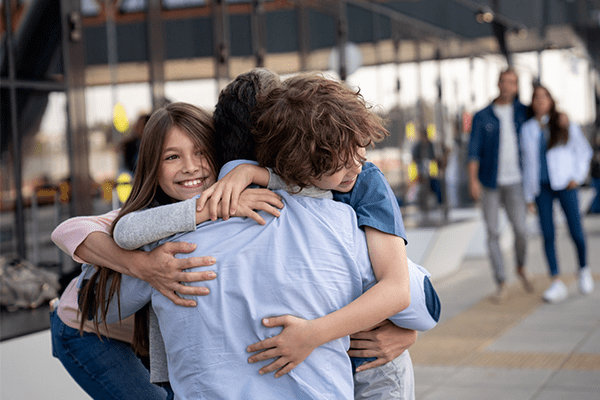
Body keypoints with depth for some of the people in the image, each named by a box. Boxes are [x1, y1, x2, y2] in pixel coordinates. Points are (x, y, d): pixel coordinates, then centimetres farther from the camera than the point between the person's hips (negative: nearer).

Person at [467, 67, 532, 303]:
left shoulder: (522, 112, 7)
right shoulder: (482, 117, 1)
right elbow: (474, 151, -5)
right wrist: (473, 180, -16)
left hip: (514, 181, 1)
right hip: (489, 183, -1)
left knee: (520, 230, -9)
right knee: (493, 233, -2)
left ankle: (521, 268, 21)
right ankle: (501, 285, 5)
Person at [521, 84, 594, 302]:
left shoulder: (565, 125, 4)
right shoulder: (528, 129, 9)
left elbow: (584, 151, 11)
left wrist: (578, 176, -3)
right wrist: (529, 196, 11)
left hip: (565, 184, -2)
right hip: (542, 187, 2)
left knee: (576, 232, -5)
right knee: (548, 235, -6)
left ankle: (583, 269, 23)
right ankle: (557, 283, -4)